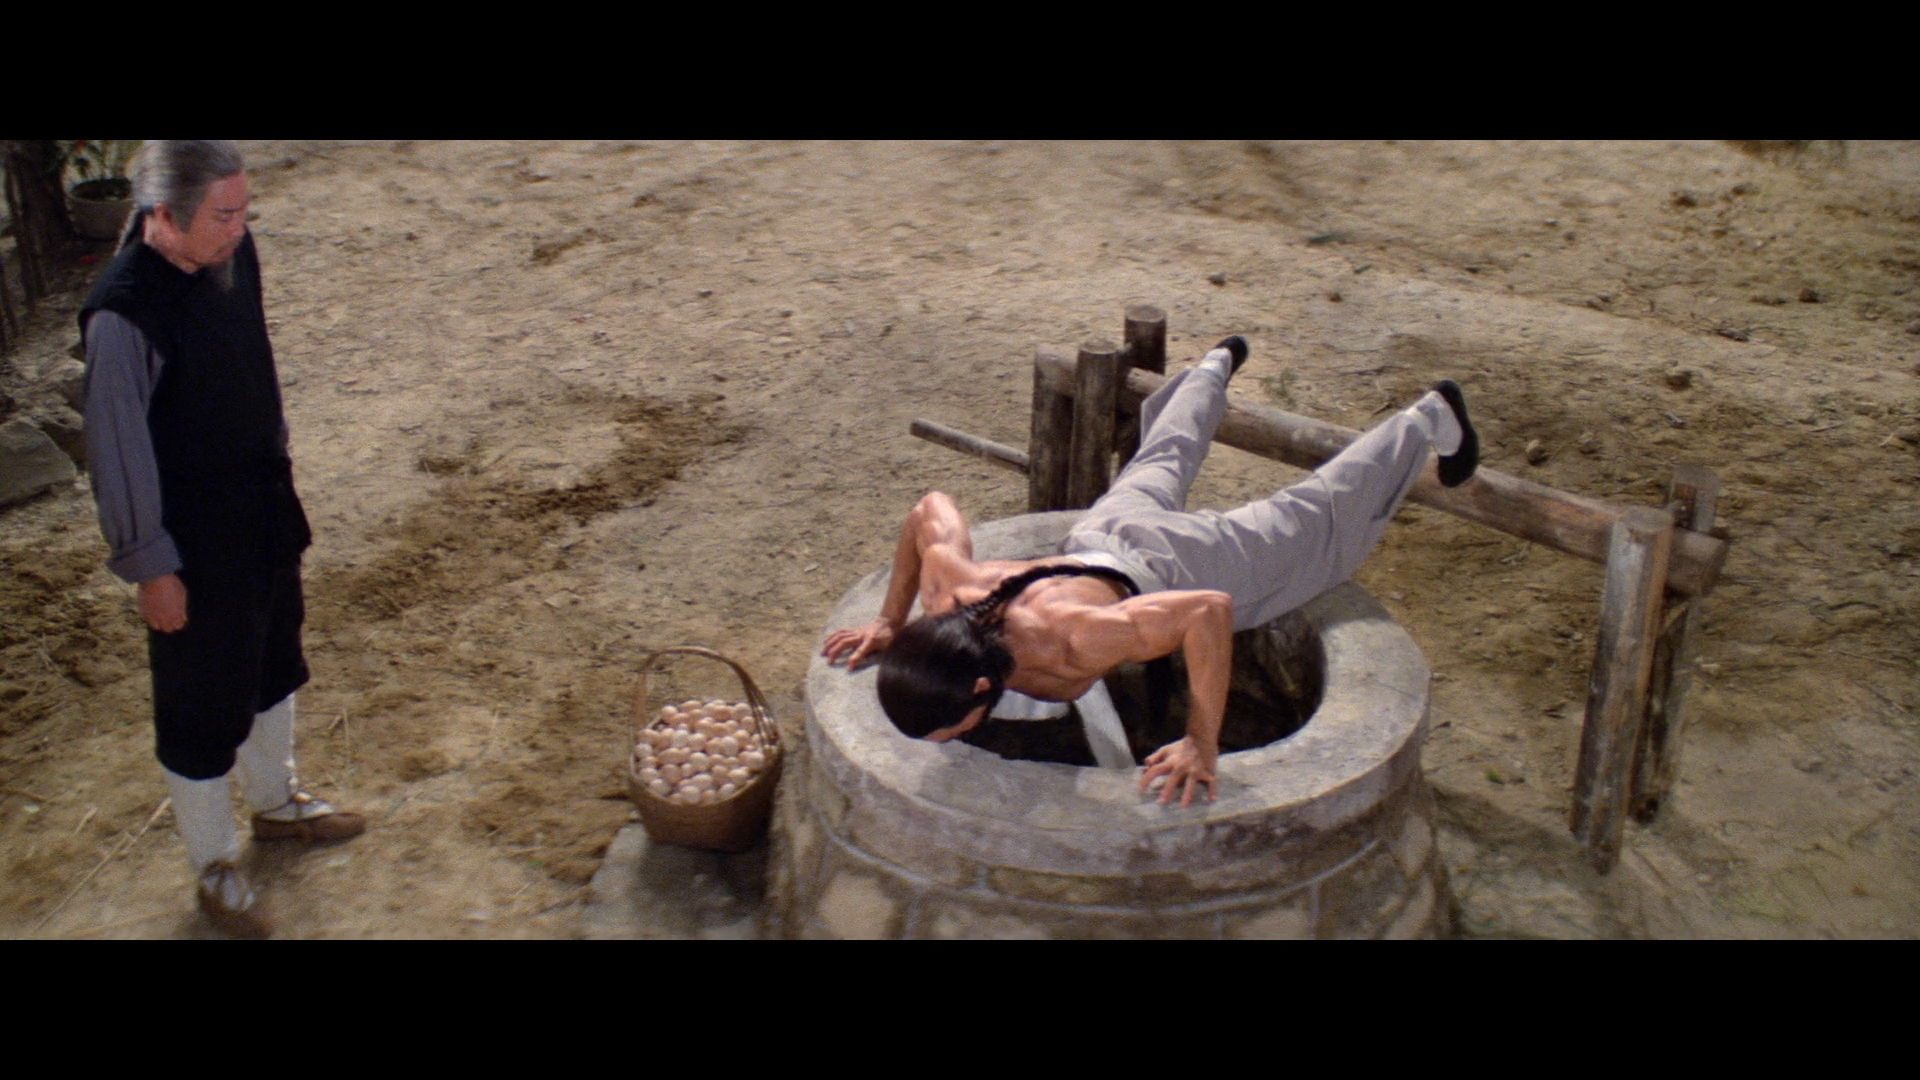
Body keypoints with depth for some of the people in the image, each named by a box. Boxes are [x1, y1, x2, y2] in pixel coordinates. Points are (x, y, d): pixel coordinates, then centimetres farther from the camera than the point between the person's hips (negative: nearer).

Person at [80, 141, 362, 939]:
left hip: (266, 509, 8)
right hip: (196, 539, -8)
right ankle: (213, 869, 30)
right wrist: (150, 566, -14)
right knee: (204, 702, 9)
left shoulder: (232, 255, -6)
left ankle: (276, 802, 50)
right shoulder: (125, 313, -28)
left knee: (274, 662, 26)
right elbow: (118, 446, -20)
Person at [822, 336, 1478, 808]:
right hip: (1099, 538, 5)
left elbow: (1210, 609, -46)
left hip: (1179, 572, -5)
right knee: (1158, 466, 39)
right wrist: (889, 621, -13)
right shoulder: (946, 593, -32)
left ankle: (1428, 419, 45)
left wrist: (1203, 744, -43)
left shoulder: (1068, 643, -48)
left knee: (1325, 524, 21)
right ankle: (1216, 365, 67)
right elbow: (932, 507, -13)